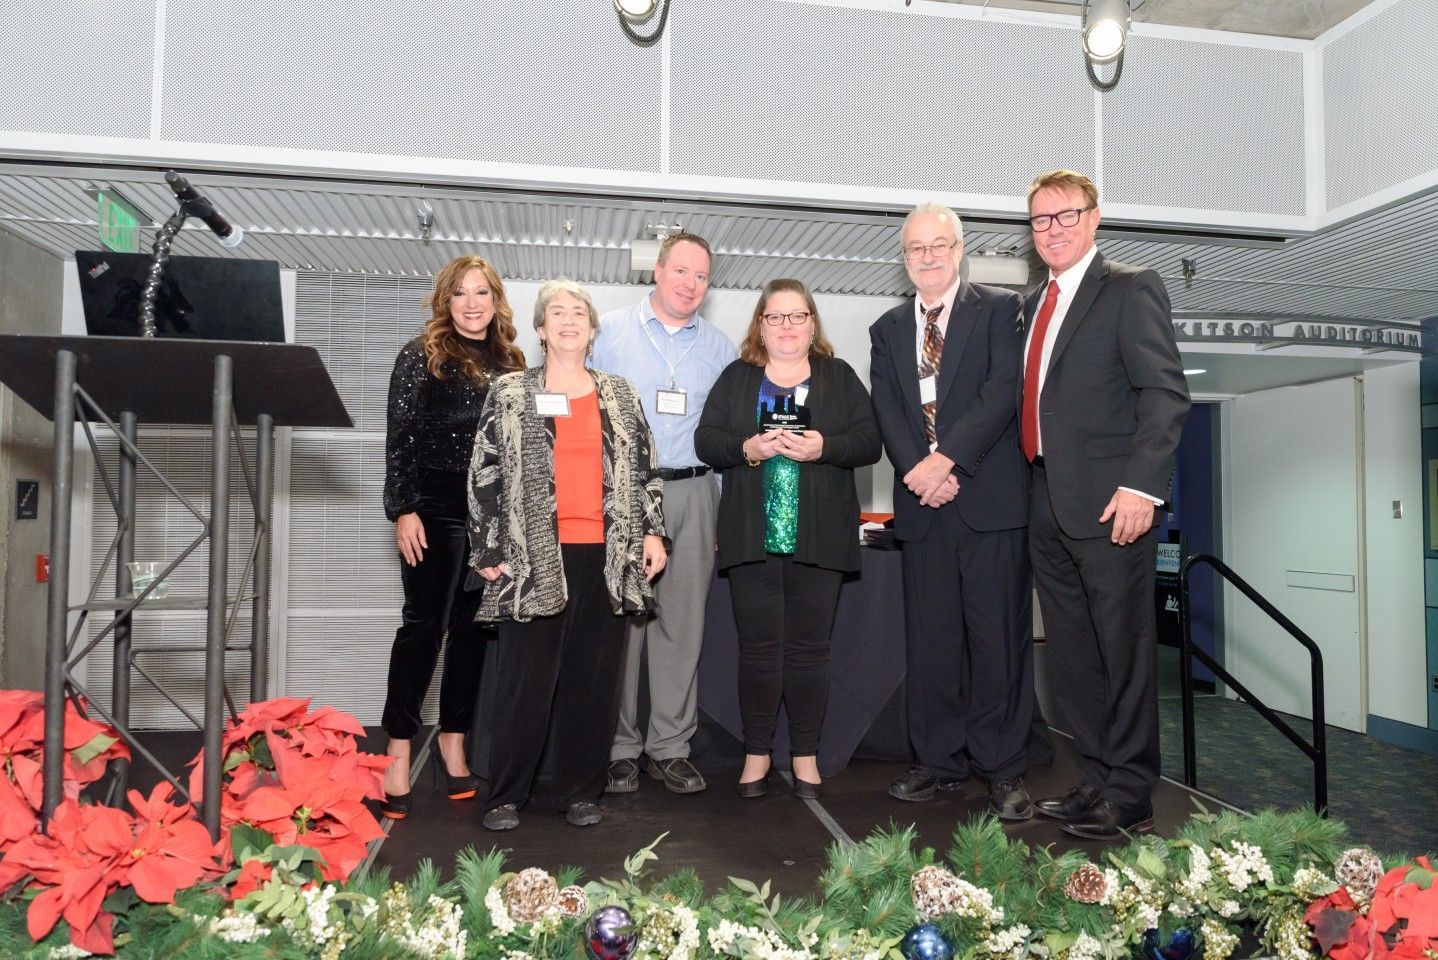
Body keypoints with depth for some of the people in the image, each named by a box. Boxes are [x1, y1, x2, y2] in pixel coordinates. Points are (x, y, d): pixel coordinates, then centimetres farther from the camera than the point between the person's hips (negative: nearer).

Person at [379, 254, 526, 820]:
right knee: (424, 624, -3)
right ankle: (398, 754, 5)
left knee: (475, 626, 8)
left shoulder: (510, 362, 11)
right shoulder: (421, 356, 0)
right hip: (436, 508, -4)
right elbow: (399, 439, -3)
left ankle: (453, 745, 19)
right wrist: (403, 510, -10)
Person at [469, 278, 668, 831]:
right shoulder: (510, 393, 6)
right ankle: (505, 795, 13)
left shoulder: (620, 396, 13)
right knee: (525, 677, 1)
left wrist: (652, 532, 3)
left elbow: (644, 467, 13)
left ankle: (581, 791, 18)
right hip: (535, 554, -2)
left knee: (594, 676, 6)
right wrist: (487, 549, -2)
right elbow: (484, 473, 3)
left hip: (606, 554, 2)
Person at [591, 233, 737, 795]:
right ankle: (618, 747, 11)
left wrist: (727, 512, 5)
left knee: (683, 622, 5)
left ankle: (669, 745, 15)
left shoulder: (719, 347, 12)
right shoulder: (610, 332, 6)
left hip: (692, 495, 3)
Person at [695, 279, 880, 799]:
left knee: (809, 645, 5)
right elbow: (705, 439, 3)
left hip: (818, 537, 0)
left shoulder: (839, 376, 11)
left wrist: (823, 447, -16)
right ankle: (756, 753, 17)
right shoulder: (736, 378, 12)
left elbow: (869, 442, 3)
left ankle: (805, 755, 18)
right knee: (759, 645, 3)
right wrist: (747, 448, -16)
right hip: (752, 536, 0)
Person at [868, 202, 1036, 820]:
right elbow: (886, 411, 6)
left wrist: (946, 460, -16)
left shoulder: (999, 309, 5)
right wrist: (919, 471, -11)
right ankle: (938, 763, 16)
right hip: (922, 503, 4)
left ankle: (1002, 770, 8)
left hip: (991, 497, -3)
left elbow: (1003, 390, -8)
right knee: (929, 640, 6)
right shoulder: (888, 329, 17)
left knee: (999, 638, -1)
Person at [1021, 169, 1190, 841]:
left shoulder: (1130, 288, -3)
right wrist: (1032, 483, 7)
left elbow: (1165, 393, -11)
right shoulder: (1034, 303, 19)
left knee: (1123, 650, 0)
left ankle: (1129, 798, 11)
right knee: (1071, 655, 13)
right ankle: (1097, 780, 25)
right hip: (1049, 503, 8)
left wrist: (1141, 486, -20)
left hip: (1109, 503, -7)